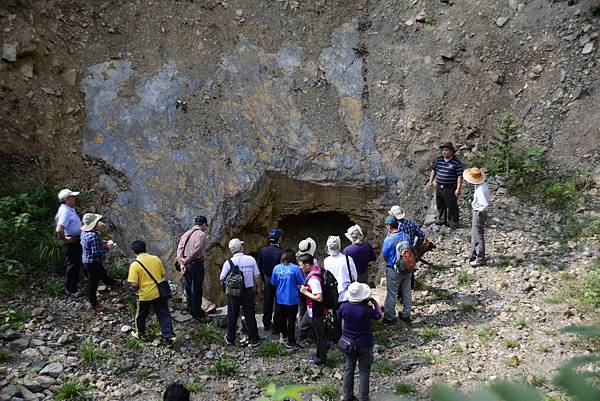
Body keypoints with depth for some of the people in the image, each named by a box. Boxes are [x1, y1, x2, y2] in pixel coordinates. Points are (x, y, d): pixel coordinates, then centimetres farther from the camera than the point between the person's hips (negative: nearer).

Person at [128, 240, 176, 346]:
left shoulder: (135, 265, -15)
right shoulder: (156, 259, -3)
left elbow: (134, 284, -17)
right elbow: (162, 275, 6)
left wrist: (139, 288, 4)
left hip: (145, 295, -3)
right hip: (159, 292, 3)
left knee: (141, 315, 21)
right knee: (164, 315, 10)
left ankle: (140, 333, 39)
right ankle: (169, 337, 8)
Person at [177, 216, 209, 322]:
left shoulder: (185, 234, 15)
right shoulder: (201, 234, -8)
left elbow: (180, 249, 5)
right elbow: (196, 250, -20)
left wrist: (181, 263, -4)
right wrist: (186, 261, -11)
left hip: (186, 264, 7)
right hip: (196, 264, -7)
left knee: (189, 288, 14)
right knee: (196, 289, -1)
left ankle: (191, 311, 23)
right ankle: (198, 315, 5)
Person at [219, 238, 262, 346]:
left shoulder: (228, 262, -10)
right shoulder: (251, 259, -7)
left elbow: (222, 279, -11)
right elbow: (257, 277, -4)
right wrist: (257, 288, 11)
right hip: (248, 291, 1)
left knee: (232, 316, 13)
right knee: (250, 315, 9)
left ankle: (230, 339, 24)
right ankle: (254, 339, 15)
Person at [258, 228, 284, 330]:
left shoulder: (263, 251, -8)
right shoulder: (281, 253, -22)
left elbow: (260, 267, 2)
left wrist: (263, 280, 14)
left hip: (267, 280, 4)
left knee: (267, 302, 15)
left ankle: (266, 324, 25)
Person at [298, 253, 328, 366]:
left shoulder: (314, 279, -30)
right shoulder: (315, 270, 0)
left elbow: (319, 298, -31)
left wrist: (305, 292, -21)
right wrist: (306, 288, 3)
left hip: (316, 312, -10)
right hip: (311, 310, 10)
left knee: (318, 334, 8)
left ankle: (321, 358, 26)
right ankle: (323, 345, 34)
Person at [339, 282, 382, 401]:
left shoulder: (344, 307, -15)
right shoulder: (367, 309, -25)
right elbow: (379, 317, -8)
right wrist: (375, 303, 0)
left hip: (349, 342, 3)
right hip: (364, 344, -3)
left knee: (348, 369, 17)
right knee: (364, 371, 10)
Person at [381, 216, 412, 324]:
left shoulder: (388, 240, -22)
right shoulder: (406, 236, -6)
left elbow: (384, 257, -11)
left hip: (394, 270, -5)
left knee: (391, 295, 9)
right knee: (407, 293, 17)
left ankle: (389, 317, 19)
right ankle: (406, 315, 32)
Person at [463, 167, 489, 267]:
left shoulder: (480, 190, -31)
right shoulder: (483, 183, -1)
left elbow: (485, 204, -36)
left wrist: (480, 211, -19)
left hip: (479, 213, -10)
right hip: (476, 212, 10)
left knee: (478, 236, 2)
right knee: (474, 234, 23)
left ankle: (480, 259, 14)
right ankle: (473, 255, 38)